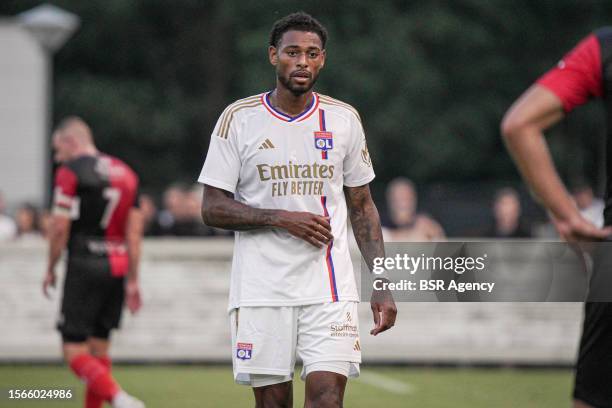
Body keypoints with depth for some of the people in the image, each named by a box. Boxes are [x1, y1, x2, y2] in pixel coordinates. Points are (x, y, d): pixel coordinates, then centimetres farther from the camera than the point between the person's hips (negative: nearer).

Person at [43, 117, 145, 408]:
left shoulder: (70, 173, -6)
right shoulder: (125, 173, 14)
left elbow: (60, 228, -11)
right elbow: (134, 233, 12)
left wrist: (50, 270, 2)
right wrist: (132, 282, 13)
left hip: (85, 266, -7)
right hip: (118, 268, 7)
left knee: (74, 350, -5)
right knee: (99, 348, 13)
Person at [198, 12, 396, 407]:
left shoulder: (344, 119, 7)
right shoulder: (239, 118, 0)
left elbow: (362, 207, 14)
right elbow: (213, 208, -1)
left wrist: (382, 286, 6)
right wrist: (282, 218, -14)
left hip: (329, 286, 1)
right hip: (261, 286, -1)